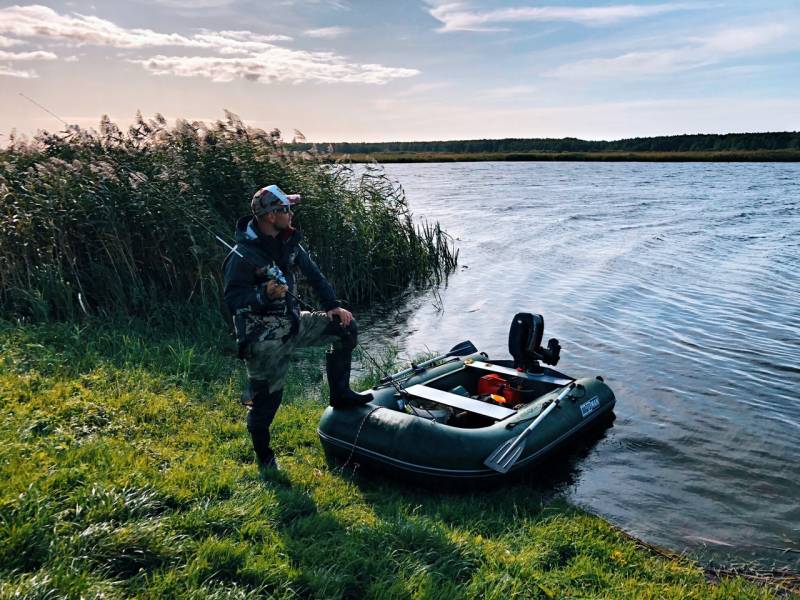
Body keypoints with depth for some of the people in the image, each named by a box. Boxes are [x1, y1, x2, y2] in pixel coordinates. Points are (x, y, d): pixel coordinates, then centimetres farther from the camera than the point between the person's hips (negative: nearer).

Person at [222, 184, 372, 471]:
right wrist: (264, 294, -33)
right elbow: (232, 300, -18)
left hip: (292, 322, 7)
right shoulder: (243, 255, -19)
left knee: (345, 327, 4)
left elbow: (313, 275, 11)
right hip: (263, 337, -7)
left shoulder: (288, 242, 3)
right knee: (266, 397, 2)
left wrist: (333, 306, 3)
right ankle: (264, 457, 26)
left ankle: (340, 394, 16)